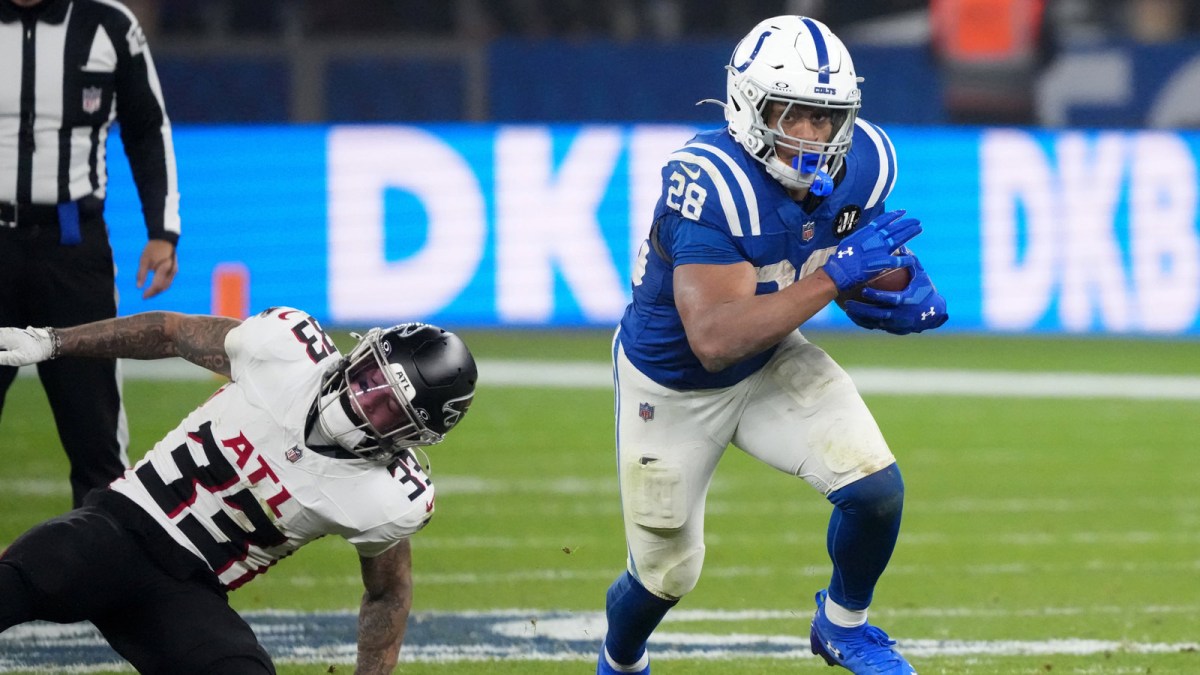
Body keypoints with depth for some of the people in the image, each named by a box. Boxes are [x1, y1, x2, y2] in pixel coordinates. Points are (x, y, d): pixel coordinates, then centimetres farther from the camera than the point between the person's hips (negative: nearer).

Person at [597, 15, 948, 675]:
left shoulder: (858, 164, -17)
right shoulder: (711, 182, -37)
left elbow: (859, 285, 1)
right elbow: (714, 340, -43)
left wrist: (905, 295, -23)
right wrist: (836, 275, -46)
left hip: (771, 361, 4)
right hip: (672, 388, -4)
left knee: (876, 488, -17)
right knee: (666, 574, 12)